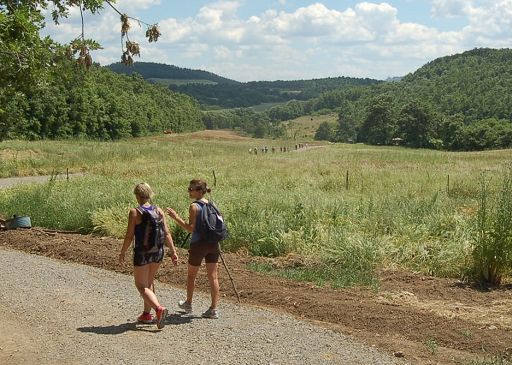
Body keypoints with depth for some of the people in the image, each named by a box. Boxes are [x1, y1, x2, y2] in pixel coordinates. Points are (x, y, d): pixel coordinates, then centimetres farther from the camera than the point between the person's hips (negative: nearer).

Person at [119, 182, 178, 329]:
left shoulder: (134, 212, -12)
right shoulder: (159, 211, 0)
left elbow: (129, 236, -11)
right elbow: (167, 233, -1)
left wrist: (122, 252, 1)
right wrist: (173, 251, 3)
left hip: (142, 252, -5)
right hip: (158, 251, 5)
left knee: (141, 285, 5)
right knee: (149, 281, 22)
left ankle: (159, 308, -17)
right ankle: (146, 314, 29)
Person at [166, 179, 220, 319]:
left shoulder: (194, 207, -13)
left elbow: (191, 228, -18)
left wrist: (176, 217, -16)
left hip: (199, 244, -5)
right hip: (213, 244, 5)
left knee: (191, 275, 16)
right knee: (213, 277, 6)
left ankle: (188, 304, 31)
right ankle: (214, 309, 5)